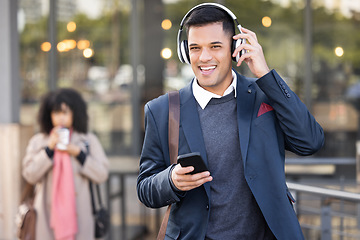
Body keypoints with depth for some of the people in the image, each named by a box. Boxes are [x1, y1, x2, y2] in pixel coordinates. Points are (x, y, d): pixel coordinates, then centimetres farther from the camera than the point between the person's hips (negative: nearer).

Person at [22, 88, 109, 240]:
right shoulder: (38, 141, 11)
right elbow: (29, 175, -1)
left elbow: (101, 174, 3)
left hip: (79, 214, 0)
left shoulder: (89, 140, 11)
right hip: (49, 213, 0)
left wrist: (79, 154, -6)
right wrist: (49, 149, -9)